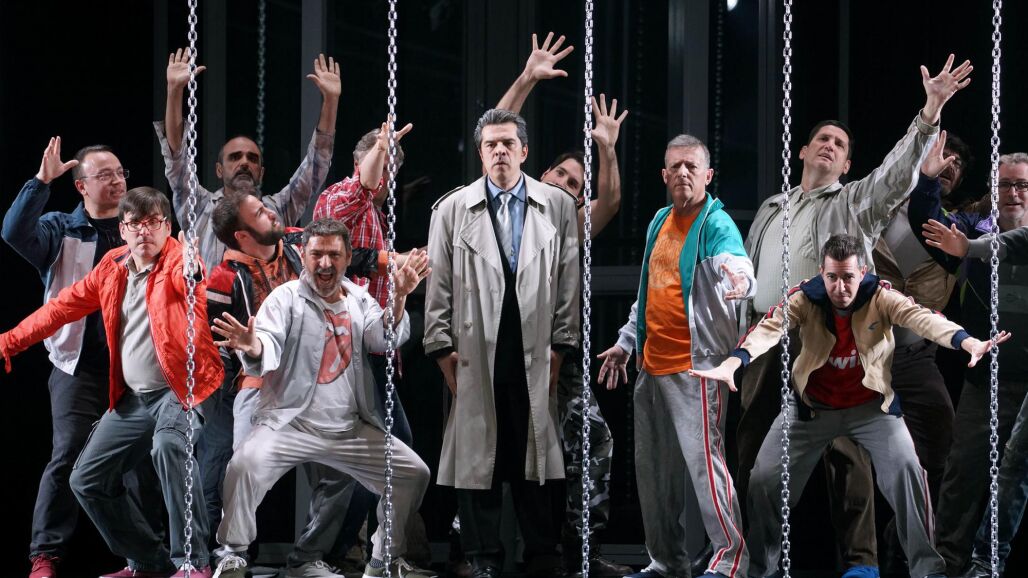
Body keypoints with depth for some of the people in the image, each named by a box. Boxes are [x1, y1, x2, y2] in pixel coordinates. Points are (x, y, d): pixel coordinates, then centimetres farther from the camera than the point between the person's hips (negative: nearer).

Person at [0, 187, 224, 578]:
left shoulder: (179, 261, -11)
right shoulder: (112, 267, 7)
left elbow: (184, 276, -36)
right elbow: (65, 306, 16)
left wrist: (194, 272, -60)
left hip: (179, 387, -8)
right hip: (132, 398, 8)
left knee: (167, 444, -37)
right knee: (87, 480, 9)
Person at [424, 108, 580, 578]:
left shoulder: (558, 206, 4)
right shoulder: (452, 209, 4)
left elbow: (569, 284, 5)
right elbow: (438, 287, 5)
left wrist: (560, 348, 1)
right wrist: (443, 350, -1)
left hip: (535, 356, 0)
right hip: (475, 356, 0)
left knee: (535, 456, 3)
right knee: (477, 458, 3)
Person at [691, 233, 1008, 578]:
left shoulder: (881, 298, -19)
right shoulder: (804, 299, -18)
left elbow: (922, 317, -36)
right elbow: (770, 328, -35)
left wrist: (967, 342, -56)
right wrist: (732, 363, -56)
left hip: (871, 405, -1)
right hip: (813, 405, 1)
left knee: (906, 468, -21)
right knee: (765, 478, -5)